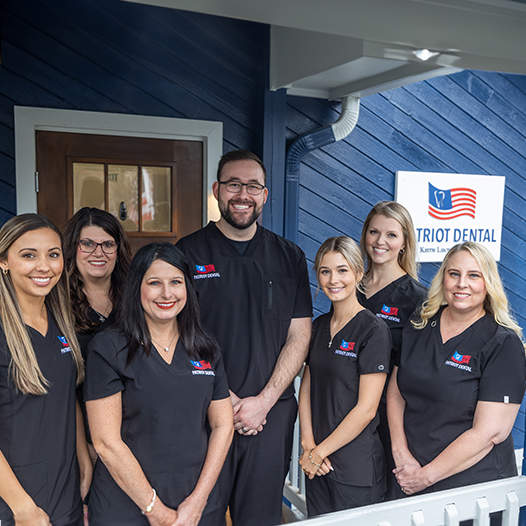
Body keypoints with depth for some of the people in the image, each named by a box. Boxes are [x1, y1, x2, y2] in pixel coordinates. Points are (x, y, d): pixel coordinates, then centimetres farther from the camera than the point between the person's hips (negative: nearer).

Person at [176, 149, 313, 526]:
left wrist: (264, 401, -8)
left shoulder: (289, 257, 6)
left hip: (272, 413, 2)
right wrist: (229, 402, -10)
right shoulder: (188, 252, -2)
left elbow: (299, 336, 3)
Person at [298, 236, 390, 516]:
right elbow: (306, 388, 7)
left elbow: (366, 408, -16)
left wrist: (319, 451, -11)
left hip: (356, 467, -5)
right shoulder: (319, 326, 7)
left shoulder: (374, 331, -13)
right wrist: (308, 443, -5)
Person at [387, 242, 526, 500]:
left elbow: (491, 431, -18)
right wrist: (401, 453, -8)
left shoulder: (504, 344, -13)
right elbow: (395, 393, 6)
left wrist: (427, 475, -16)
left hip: (475, 485, -4)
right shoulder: (417, 329, 2)